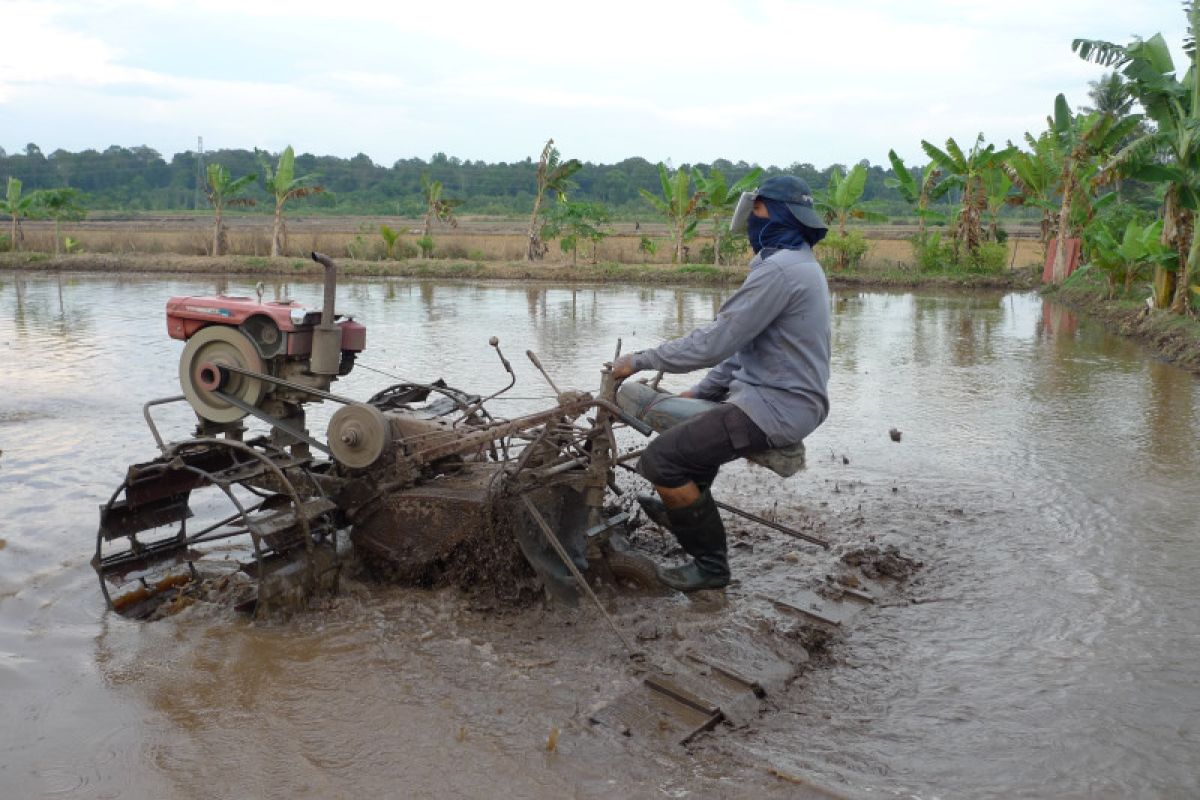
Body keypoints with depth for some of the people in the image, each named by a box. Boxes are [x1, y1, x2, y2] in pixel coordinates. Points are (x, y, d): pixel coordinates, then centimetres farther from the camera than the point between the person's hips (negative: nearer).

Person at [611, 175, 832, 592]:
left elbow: (714, 343, -22)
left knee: (662, 459, -17)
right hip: (785, 397, 11)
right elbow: (742, 345, 19)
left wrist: (639, 360, -12)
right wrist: (698, 393, 16)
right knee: (689, 421, 31)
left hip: (774, 408, -11)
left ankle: (710, 565, -4)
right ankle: (681, 506, 46)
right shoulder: (798, 265, 16)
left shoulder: (779, 269, -19)